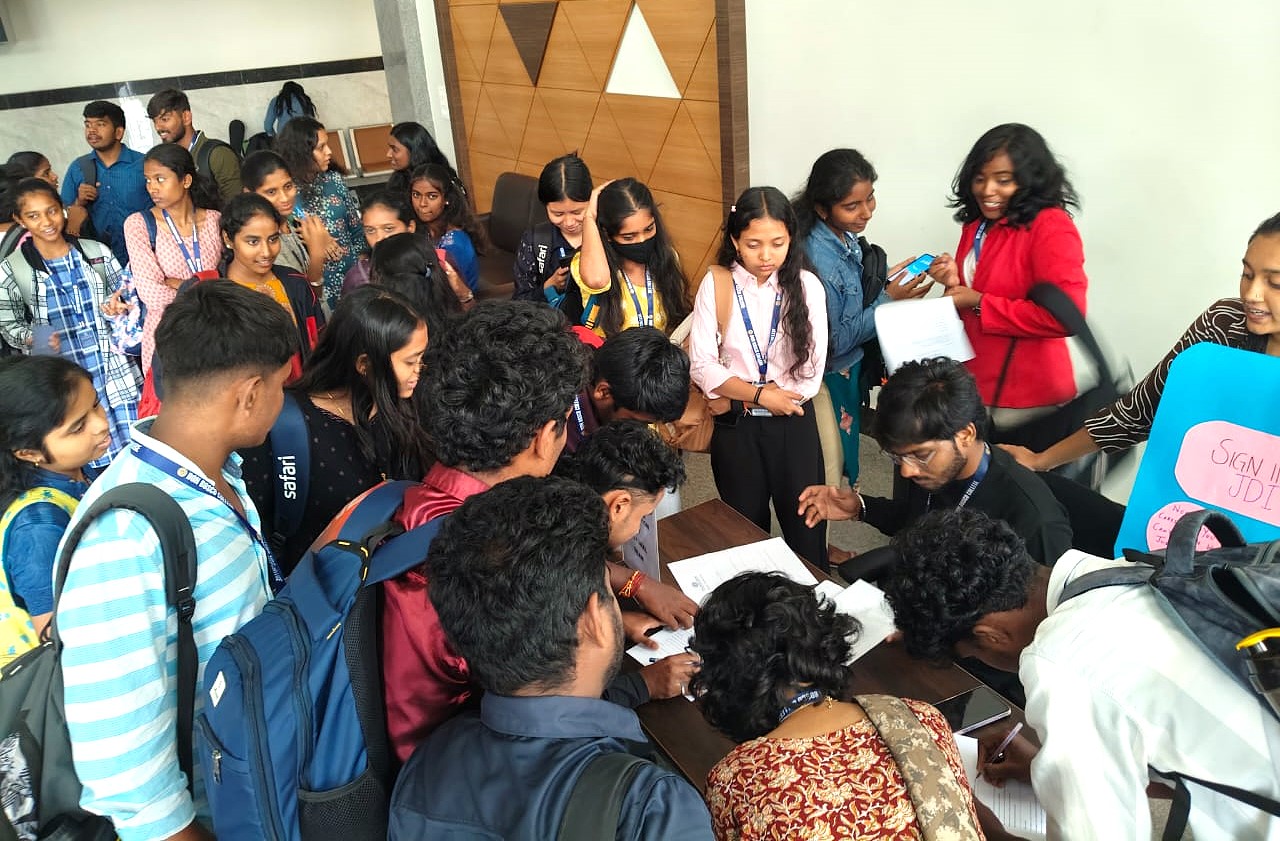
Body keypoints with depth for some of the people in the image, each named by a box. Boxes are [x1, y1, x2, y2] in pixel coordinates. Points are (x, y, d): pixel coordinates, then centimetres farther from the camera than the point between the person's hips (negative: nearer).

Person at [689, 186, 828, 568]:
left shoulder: (806, 286, -4)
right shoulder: (716, 286, -5)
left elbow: (811, 369, -8)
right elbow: (702, 365, -10)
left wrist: (743, 391, -11)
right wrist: (760, 395, -15)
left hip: (795, 423, 0)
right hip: (735, 425, 0)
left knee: (806, 530, 7)